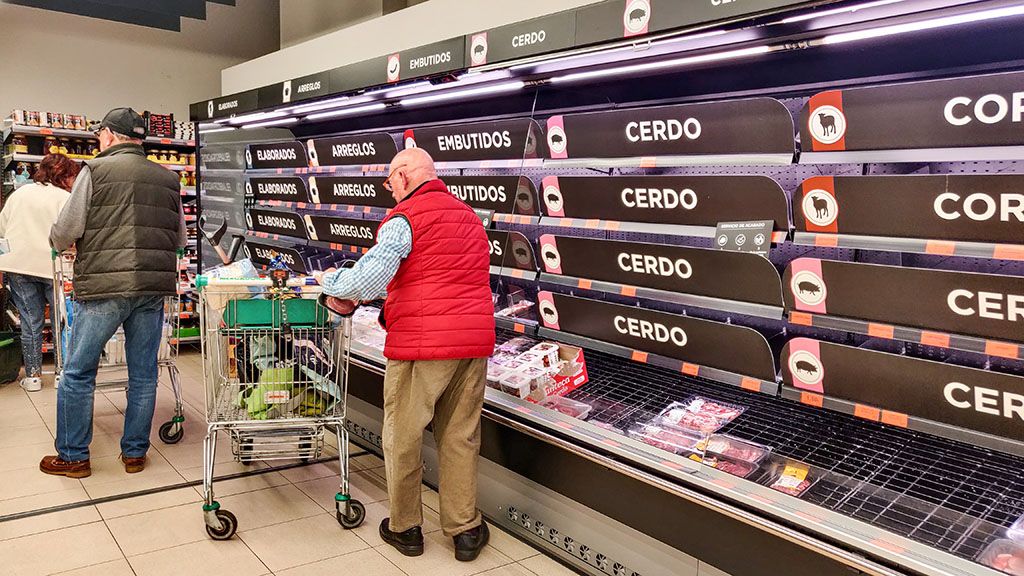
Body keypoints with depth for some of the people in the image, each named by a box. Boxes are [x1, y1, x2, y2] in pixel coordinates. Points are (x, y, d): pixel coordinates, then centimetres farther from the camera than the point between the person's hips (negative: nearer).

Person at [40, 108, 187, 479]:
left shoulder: (96, 170, -1)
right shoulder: (168, 179, 12)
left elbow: (66, 231, -2)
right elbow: (180, 239, 17)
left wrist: (59, 243, 20)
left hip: (103, 285, -4)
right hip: (154, 288, 4)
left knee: (78, 373, 9)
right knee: (143, 374, 11)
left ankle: (73, 456, 17)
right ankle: (135, 452, 20)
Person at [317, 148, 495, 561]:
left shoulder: (403, 219, -7)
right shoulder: (468, 216, 18)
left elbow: (369, 279, -20)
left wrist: (334, 282, 0)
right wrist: (383, 296, 23)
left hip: (421, 343, -6)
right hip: (474, 341, 7)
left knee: (403, 437, 10)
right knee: (460, 437, 14)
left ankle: (405, 528, 22)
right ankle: (465, 530, 21)